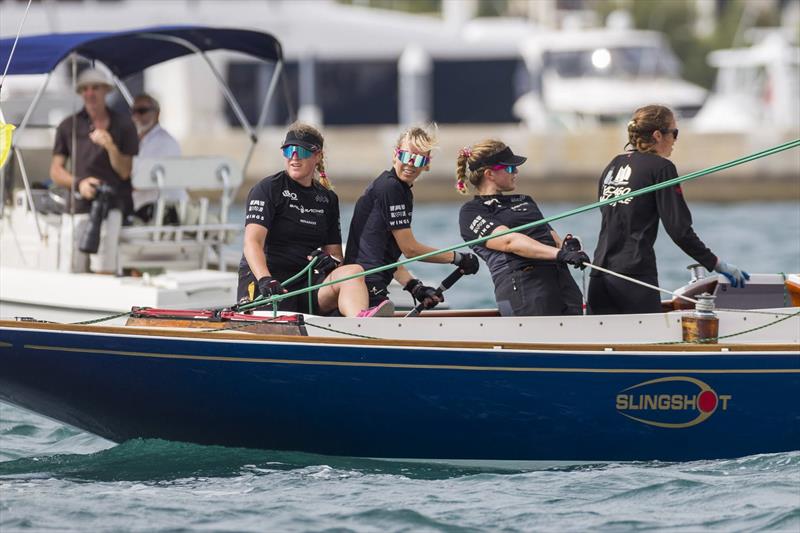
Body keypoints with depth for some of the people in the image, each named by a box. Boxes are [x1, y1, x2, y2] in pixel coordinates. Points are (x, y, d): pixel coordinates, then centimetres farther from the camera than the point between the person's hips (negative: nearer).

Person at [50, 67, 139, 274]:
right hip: (77, 208, 2)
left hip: (111, 207, -2)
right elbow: (56, 171, 13)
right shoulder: (68, 126, 12)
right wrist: (78, 183, -6)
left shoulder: (123, 125, 7)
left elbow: (125, 172, 4)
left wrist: (110, 146, -13)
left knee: (104, 272, -17)